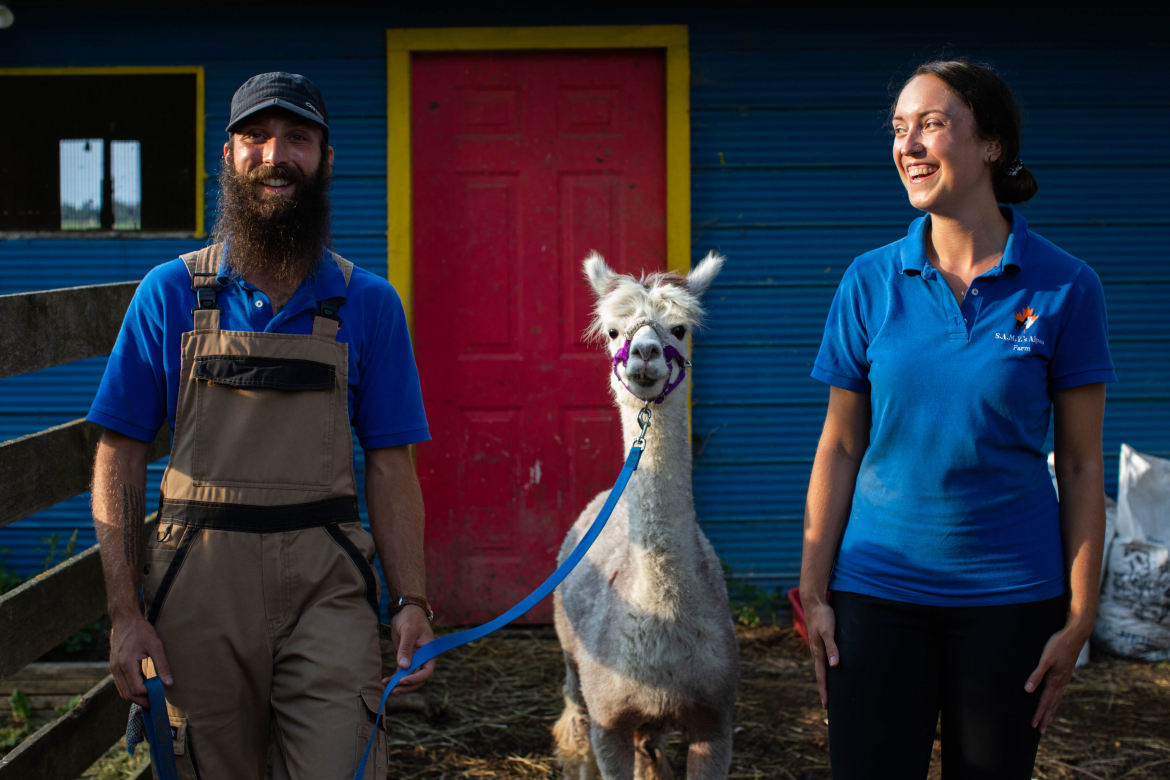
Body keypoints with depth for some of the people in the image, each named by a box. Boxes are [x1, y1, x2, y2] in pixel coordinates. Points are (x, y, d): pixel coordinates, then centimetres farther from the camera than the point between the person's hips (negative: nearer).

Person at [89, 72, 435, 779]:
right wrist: (126, 612, -4)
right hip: (199, 583, 1)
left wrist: (412, 603, -5)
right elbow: (120, 458, 4)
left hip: (326, 587, 0)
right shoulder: (171, 293, 5)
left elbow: (390, 466, 6)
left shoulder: (368, 303, 6)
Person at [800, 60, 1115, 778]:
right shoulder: (870, 281, 0)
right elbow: (840, 447, 4)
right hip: (877, 586, 1)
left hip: (1010, 595, -1)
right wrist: (814, 590, 2)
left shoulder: (1064, 286, -5)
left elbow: (1081, 467, -2)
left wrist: (1080, 617, -4)